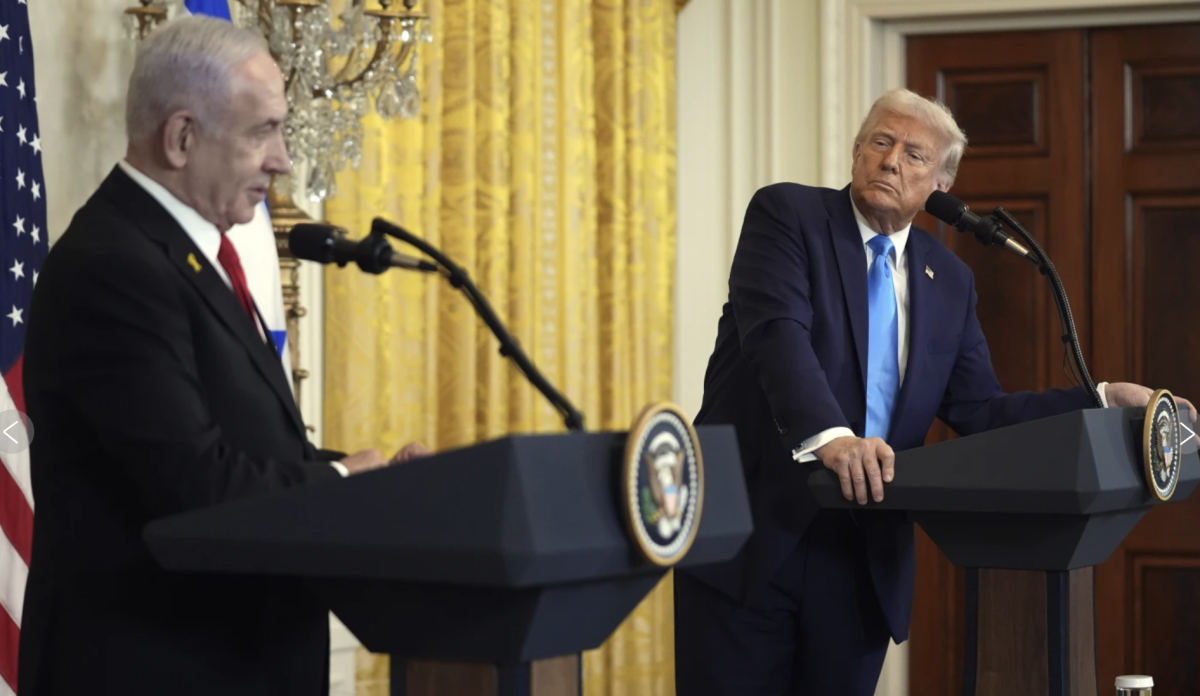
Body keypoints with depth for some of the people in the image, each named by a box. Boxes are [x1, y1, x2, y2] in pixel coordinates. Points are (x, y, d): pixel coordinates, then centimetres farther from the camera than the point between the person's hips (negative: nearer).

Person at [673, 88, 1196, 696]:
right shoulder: (787, 214, -3)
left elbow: (977, 409, 10)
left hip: (864, 553, 4)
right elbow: (777, 329, -19)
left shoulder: (949, 280, 14)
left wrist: (1104, 402, -1)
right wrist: (827, 435, -37)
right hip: (753, 530, -4)